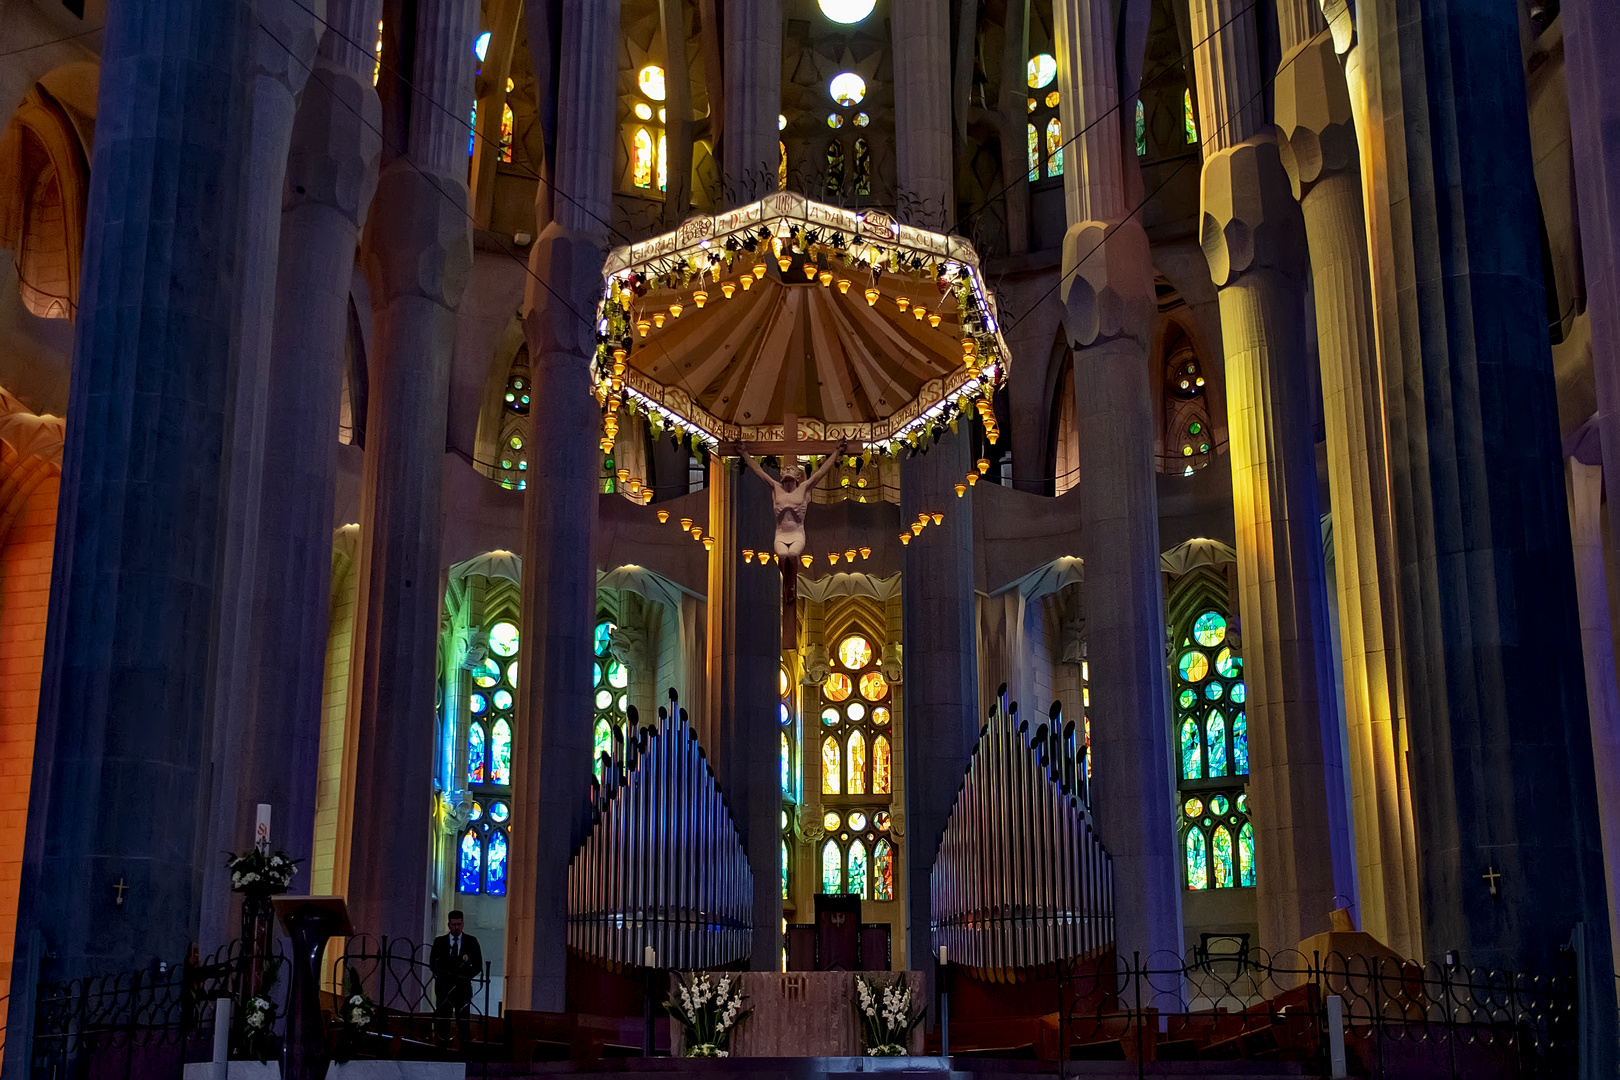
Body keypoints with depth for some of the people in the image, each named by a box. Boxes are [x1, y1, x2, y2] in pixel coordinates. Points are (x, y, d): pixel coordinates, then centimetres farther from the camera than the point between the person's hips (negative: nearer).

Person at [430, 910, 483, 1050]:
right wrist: (444, 974, -10)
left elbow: (478, 965, 6)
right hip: (443, 986, 1)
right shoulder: (439, 941, 8)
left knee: (463, 1021, -5)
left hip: (463, 987, -1)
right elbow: (432, 965, 6)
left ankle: (466, 1050, -7)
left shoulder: (471, 941, 6)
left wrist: (466, 976, -9)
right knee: (442, 1021, -1)